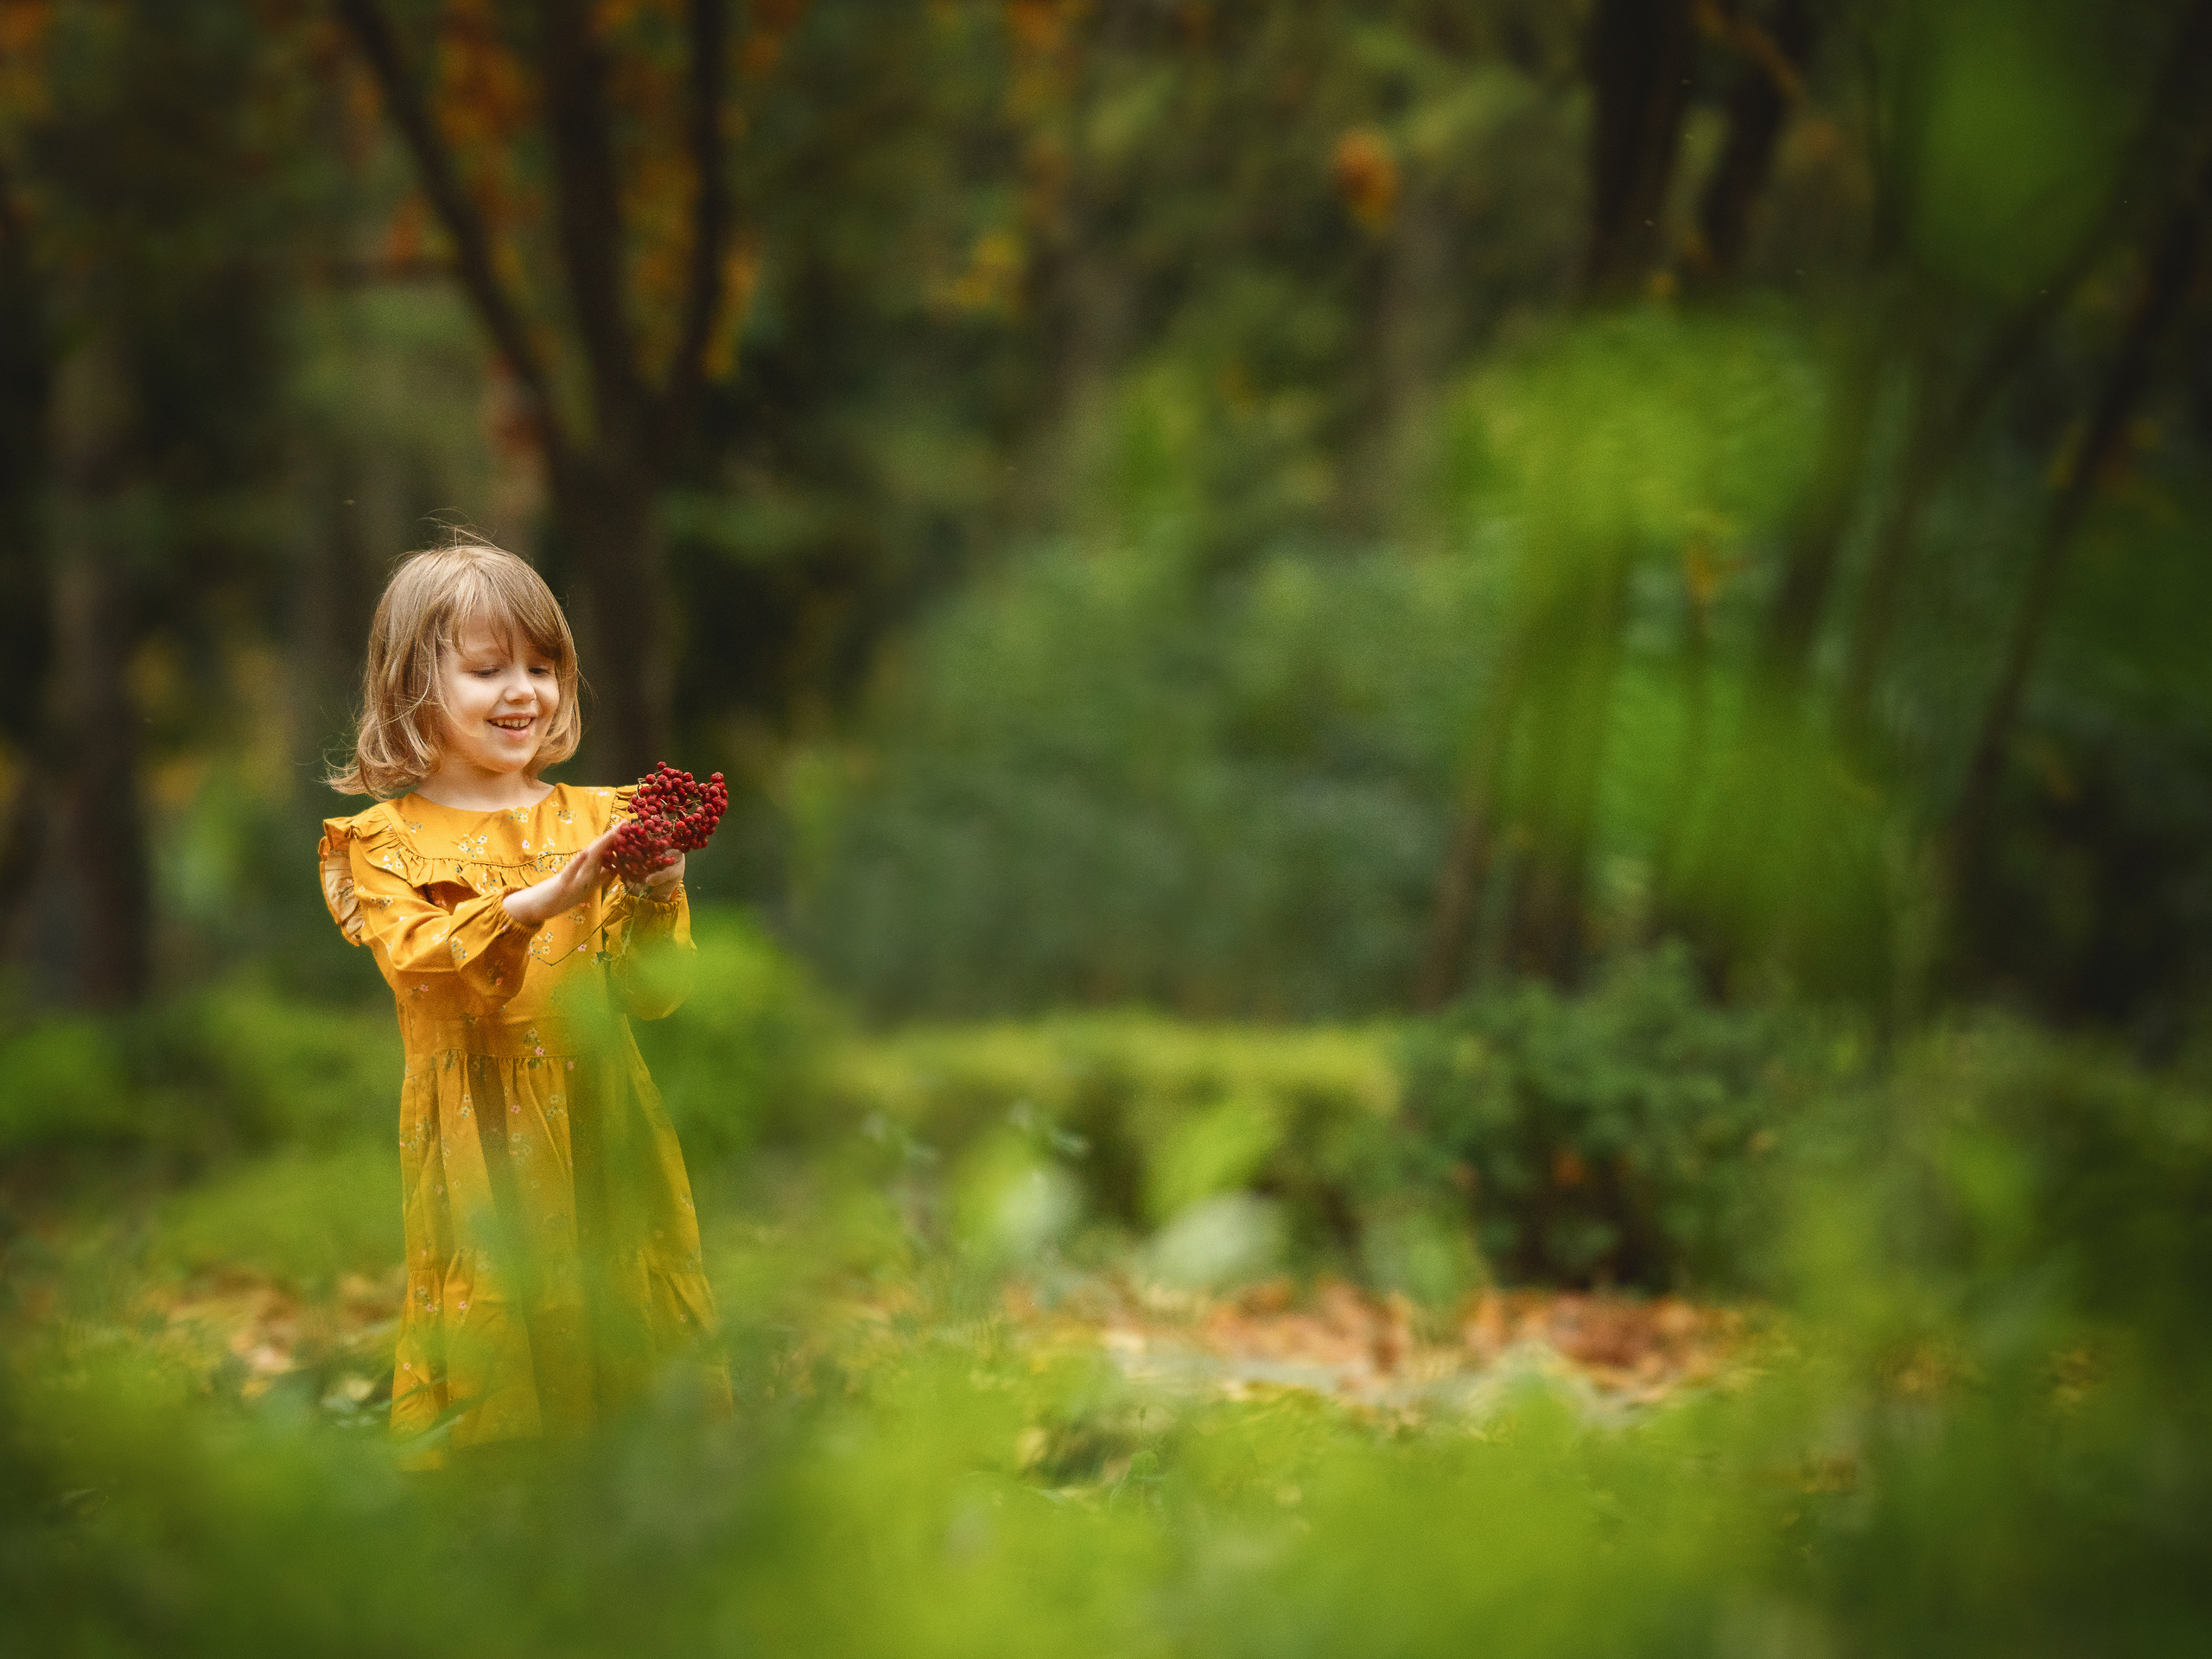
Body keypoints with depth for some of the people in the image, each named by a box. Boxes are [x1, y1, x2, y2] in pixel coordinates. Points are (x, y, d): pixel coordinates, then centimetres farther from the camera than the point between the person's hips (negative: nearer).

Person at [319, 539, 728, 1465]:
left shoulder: (597, 819, 8)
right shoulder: (386, 840, 1)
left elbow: (651, 996, 4)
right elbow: (416, 956, -18)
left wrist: (656, 901, -15)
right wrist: (532, 905, -30)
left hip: (601, 1124, 3)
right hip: (480, 1140, -2)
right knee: (493, 1343, -2)